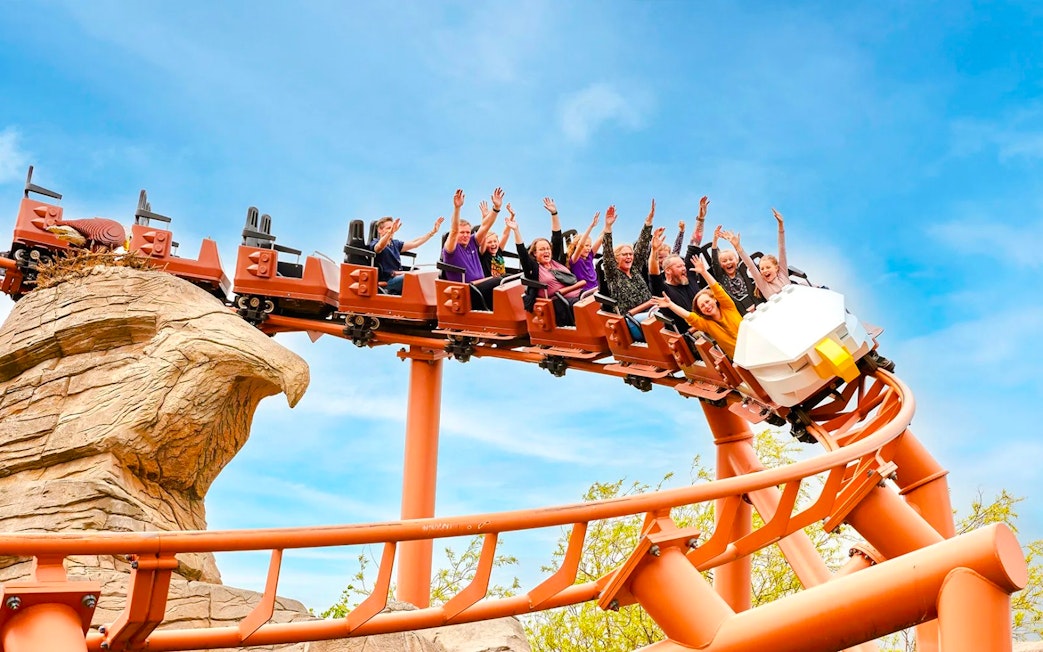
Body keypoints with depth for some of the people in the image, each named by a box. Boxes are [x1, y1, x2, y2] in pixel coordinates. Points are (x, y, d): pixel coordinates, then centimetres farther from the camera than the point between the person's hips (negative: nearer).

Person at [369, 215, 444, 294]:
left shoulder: (395, 244, 24)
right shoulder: (375, 244, 1)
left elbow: (414, 243, 17)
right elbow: (380, 247, -24)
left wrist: (433, 231, 10)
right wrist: (390, 232, -43)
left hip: (398, 277, 7)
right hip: (386, 281, -7)